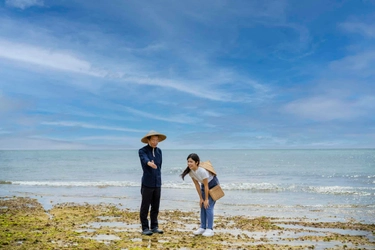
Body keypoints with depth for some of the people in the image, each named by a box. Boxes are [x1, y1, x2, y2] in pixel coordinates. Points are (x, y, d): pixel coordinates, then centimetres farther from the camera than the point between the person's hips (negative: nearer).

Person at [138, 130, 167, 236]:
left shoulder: (159, 151, 10)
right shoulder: (142, 151, -7)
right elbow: (145, 159, -30)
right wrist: (149, 163, -52)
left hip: (157, 183, 5)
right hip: (147, 183, -5)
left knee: (155, 207, 11)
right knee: (145, 207, 1)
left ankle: (154, 227, 21)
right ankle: (145, 228, 9)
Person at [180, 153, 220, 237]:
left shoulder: (202, 170, -36)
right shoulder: (190, 171, -16)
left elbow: (206, 186, -26)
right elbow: (197, 185, -7)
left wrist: (206, 199, -17)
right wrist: (201, 198, -5)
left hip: (213, 185, -7)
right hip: (204, 185, 7)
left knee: (208, 206, -12)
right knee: (202, 206, 6)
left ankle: (210, 229, -6)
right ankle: (203, 227, 15)